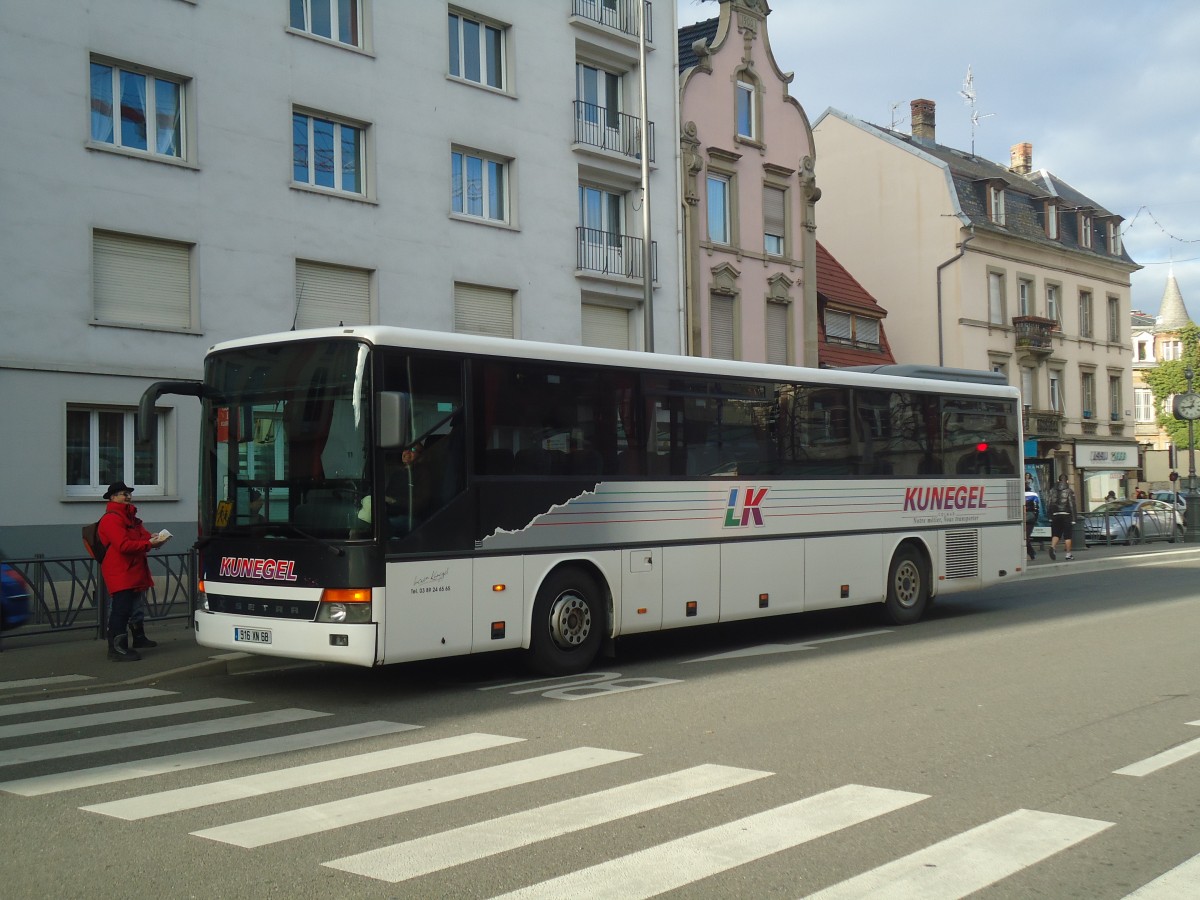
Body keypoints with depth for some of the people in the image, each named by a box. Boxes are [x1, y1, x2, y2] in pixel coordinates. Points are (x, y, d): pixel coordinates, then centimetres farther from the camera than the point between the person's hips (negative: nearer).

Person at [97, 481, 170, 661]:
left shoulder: (129, 516, 19)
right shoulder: (111, 519, -15)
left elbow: (141, 535, 21)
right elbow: (124, 545, -25)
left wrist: (152, 538, -3)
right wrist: (149, 543, -24)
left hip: (135, 571, 11)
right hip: (120, 574, -11)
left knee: (137, 607, 24)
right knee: (120, 611, -13)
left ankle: (139, 637, 40)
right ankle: (117, 648, -14)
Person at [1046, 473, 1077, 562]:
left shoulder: (1052, 490, 7)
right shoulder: (1069, 491, -3)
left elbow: (1048, 504, 6)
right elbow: (1072, 505, -6)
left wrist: (1050, 516, 12)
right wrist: (1073, 519, -4)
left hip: (1055, 515, 2)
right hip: (1066, 515, -2)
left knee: (1055, 534, 4)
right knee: (1067, 535, 3)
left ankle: (1052, 547, -21)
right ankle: (1068, 554, 7)